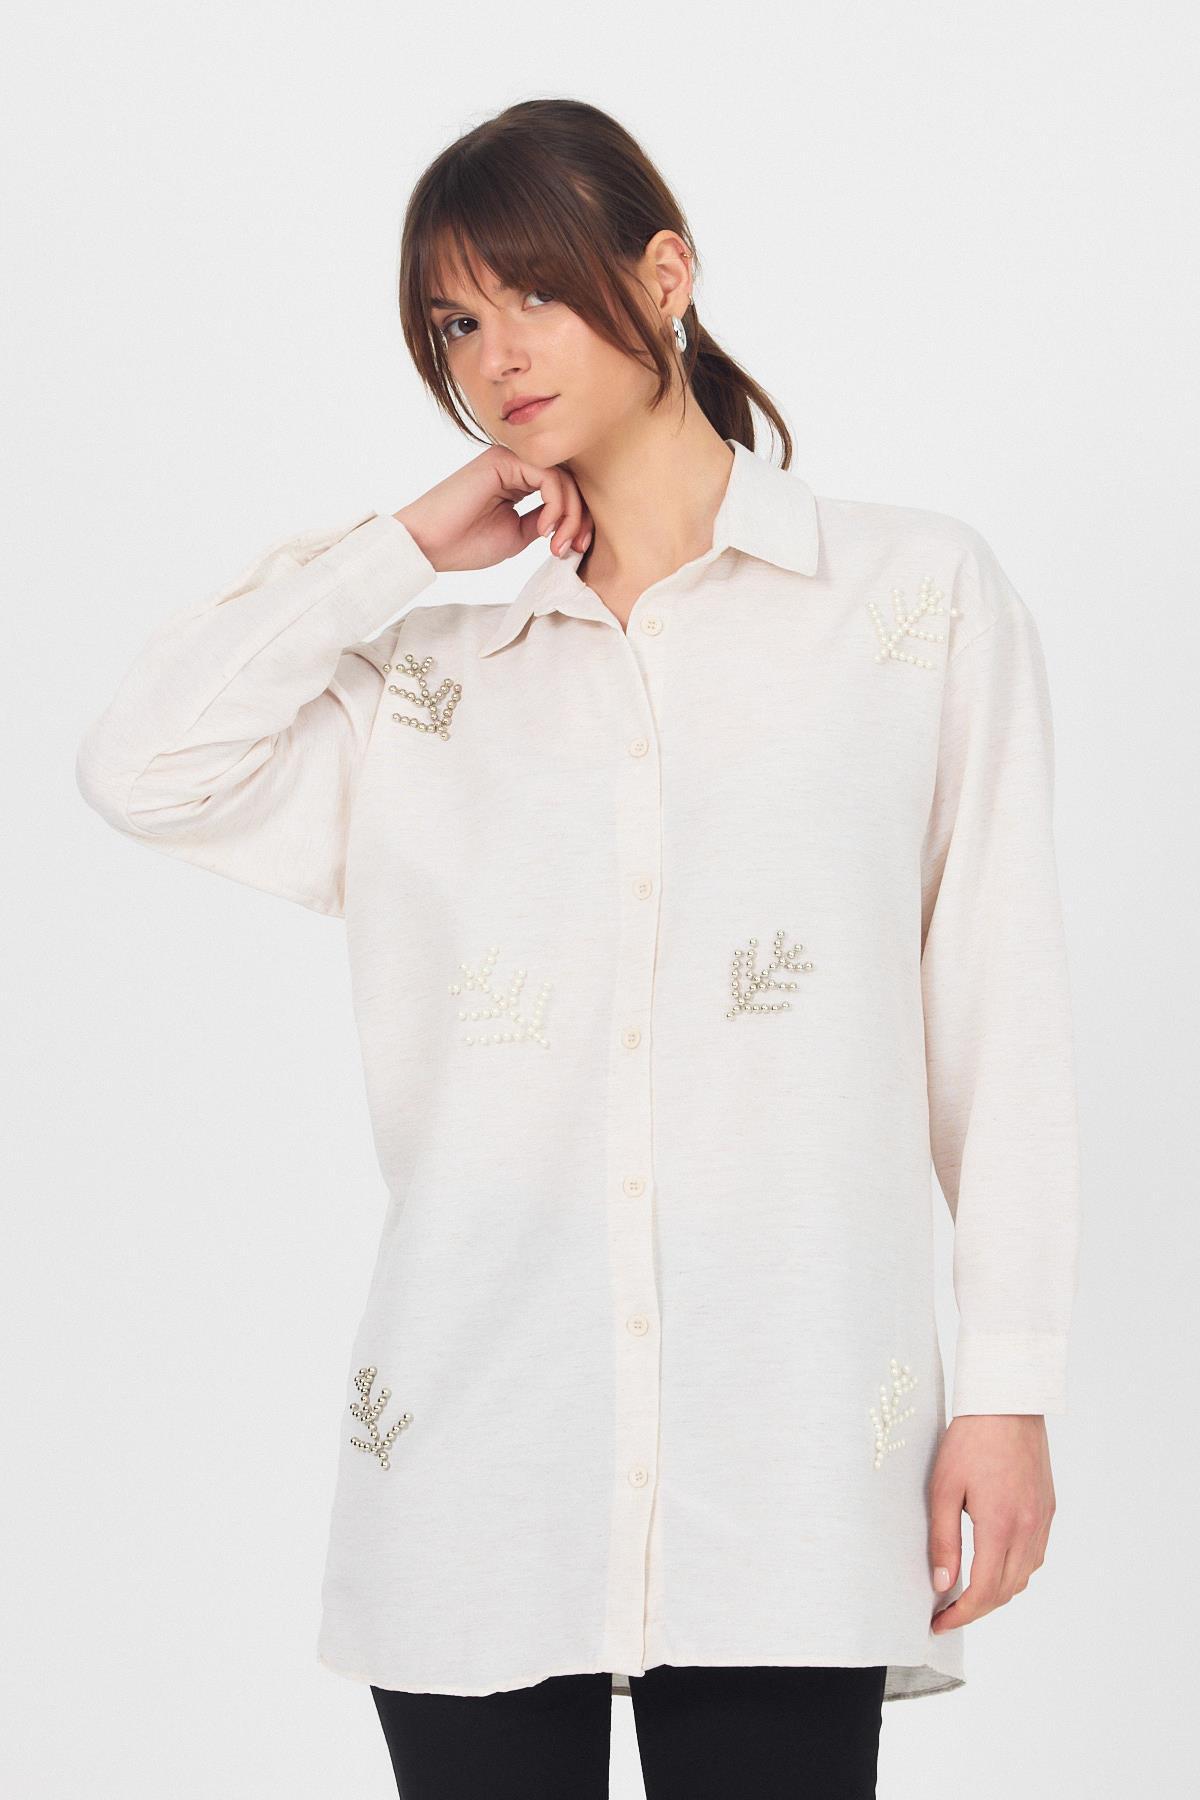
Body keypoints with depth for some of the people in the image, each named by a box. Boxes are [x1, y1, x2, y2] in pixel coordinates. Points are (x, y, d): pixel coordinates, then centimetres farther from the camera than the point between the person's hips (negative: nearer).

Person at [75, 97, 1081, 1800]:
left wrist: (1009, 1386, -1)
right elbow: (141, 765, 1)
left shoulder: (920, 593, 7)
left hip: (787, 1454, -2)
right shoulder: (438, 679, 16)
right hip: (473, 1451, 3)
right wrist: (411, 540, 6)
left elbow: (999, 1011, 4)